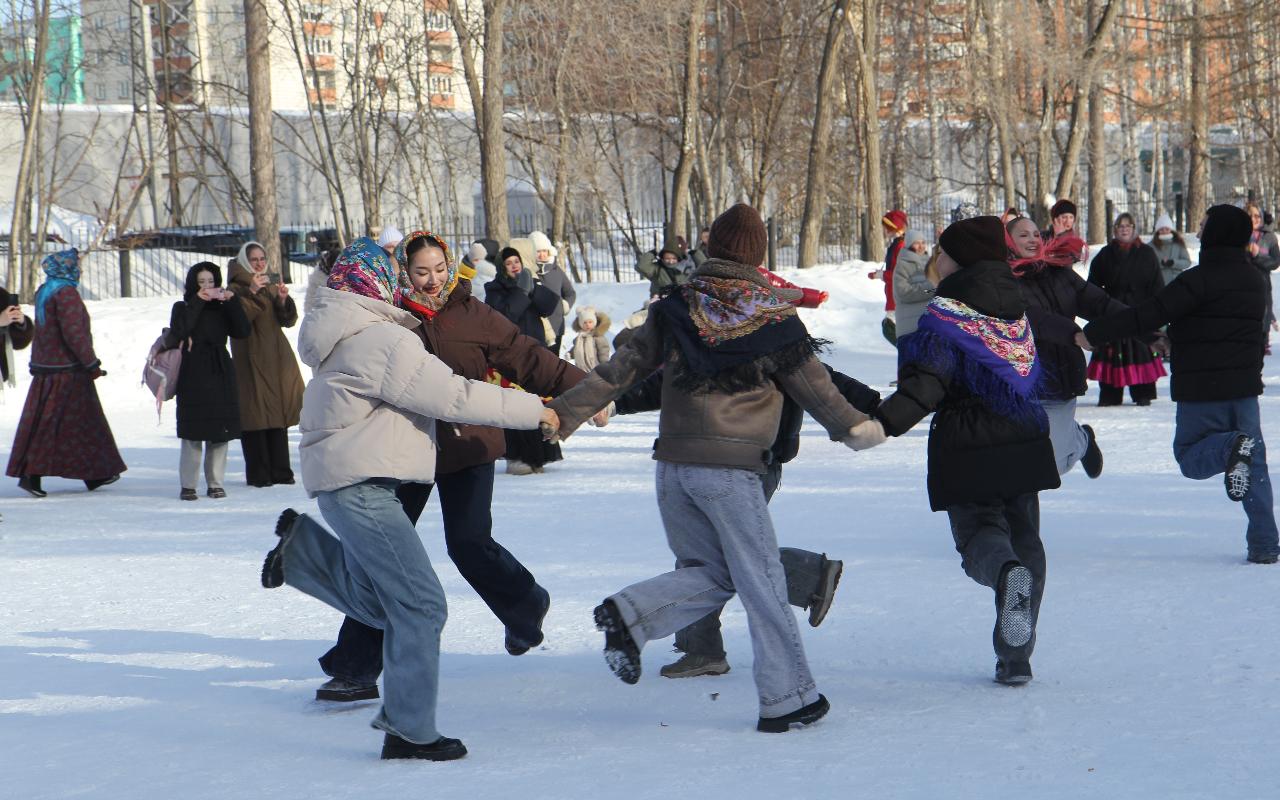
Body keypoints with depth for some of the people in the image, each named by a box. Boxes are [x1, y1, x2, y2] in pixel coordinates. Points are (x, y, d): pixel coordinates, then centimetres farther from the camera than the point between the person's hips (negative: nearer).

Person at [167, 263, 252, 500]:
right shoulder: (183, 308, 5)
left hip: (221, 375, 3)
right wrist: (197, 302, -12)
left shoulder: (222, 308, 14)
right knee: (192, 433, -5)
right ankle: (188, 485, -1)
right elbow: (179, 331, -15)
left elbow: (244, 331, 1)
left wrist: (231, 301, -5)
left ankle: (215, 483, 8)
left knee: (220, 432, 2)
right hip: (193, 376, -3)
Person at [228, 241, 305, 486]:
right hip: (251, 362, -6)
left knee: (279, 414, 6)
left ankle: (280, 470, 12)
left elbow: (289, 321, 9)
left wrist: (283, 300, -9)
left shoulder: (271, 287, 17)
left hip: (277, 360, 6)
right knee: (255, 415, -8)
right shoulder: (236, 288, -1)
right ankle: (258, 473, -6)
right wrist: (251, 293, -24)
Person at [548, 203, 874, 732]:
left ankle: (631, 614, -8)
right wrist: (856, 428, 22)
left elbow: (621, 370, 4)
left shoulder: (676, 310, 5)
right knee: (761, 584, 4)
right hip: (730, 469, -4)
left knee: (710, 573, 16)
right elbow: (817, 390, 5)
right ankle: (787, 698, 5)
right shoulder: (774, 318, -4)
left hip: (673, 465, 4)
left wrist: (564, 413, 9)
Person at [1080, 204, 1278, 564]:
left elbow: (1151, 314, -19)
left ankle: (1230, 447, -22)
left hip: (1201, 388, -6)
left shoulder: (1201, 278, -16)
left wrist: (1093, 333, -12)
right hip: (1245, 385, 6)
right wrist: (1178, 342, 30)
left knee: (1190, 457, 9)